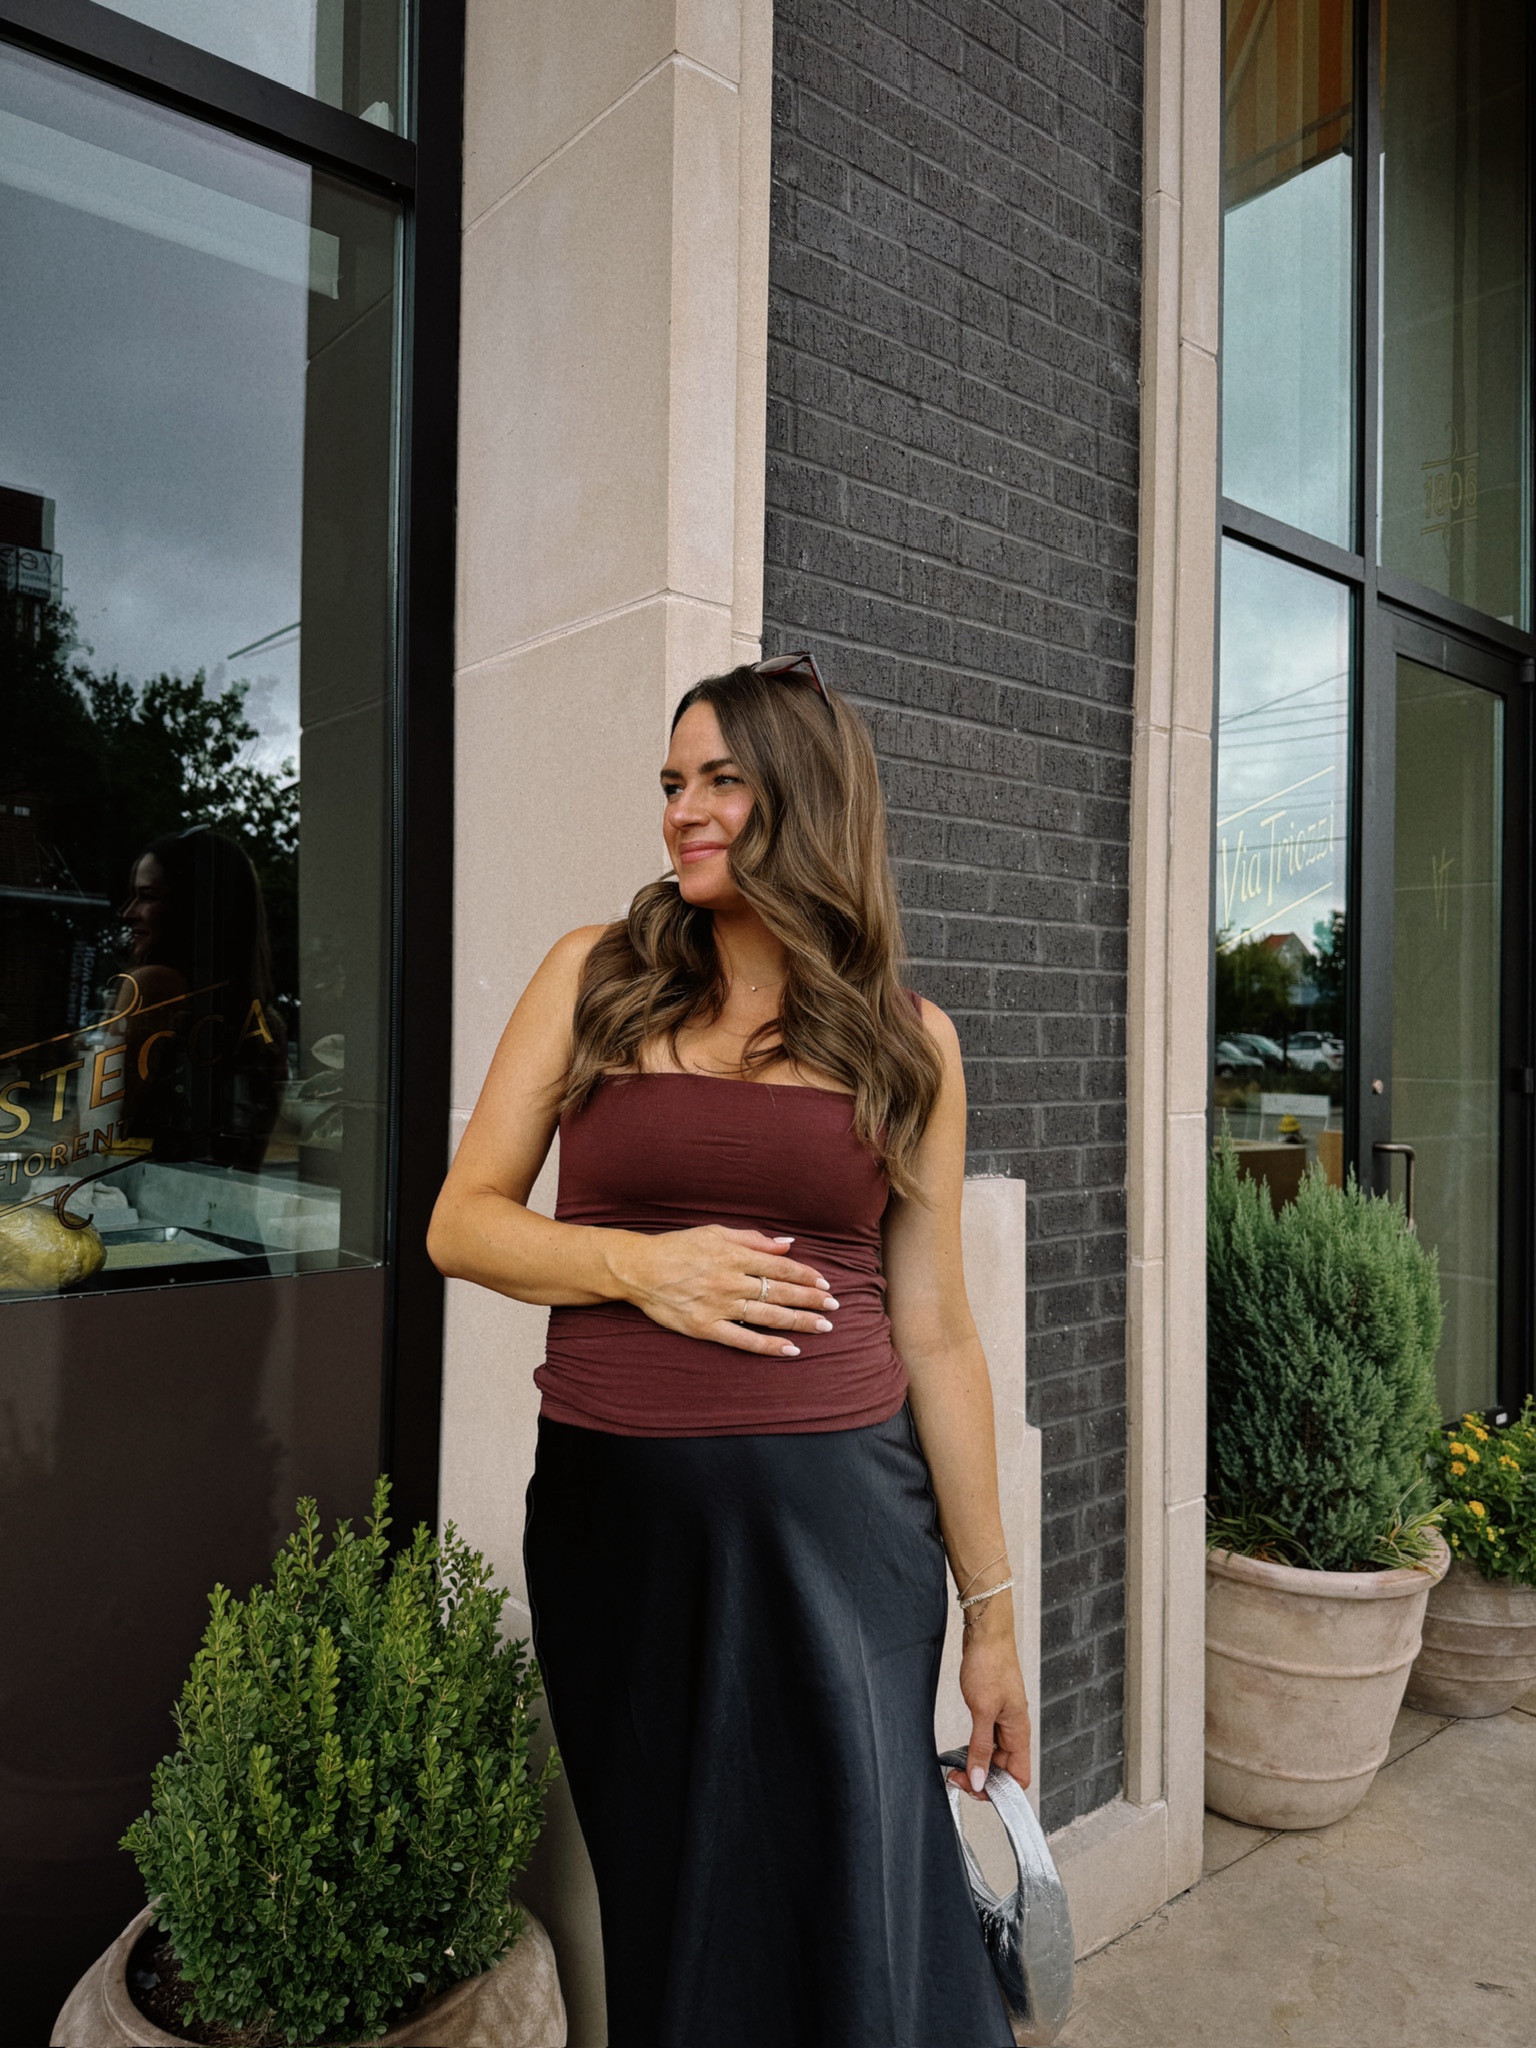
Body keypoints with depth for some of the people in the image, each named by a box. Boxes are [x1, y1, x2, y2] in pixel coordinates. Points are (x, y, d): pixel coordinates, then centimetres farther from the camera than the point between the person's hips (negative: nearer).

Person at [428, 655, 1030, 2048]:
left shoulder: (908, 1039, 3)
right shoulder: (596, 977, 3)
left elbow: (935, 1333, 4)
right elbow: (463, 1222, 5)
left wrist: (991, 1611, 5)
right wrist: (639, 1265, -13)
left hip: (837, 1514, -1)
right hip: (616, 1509, 1)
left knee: (856, 1932, 2)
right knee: (668, 1919, 15)